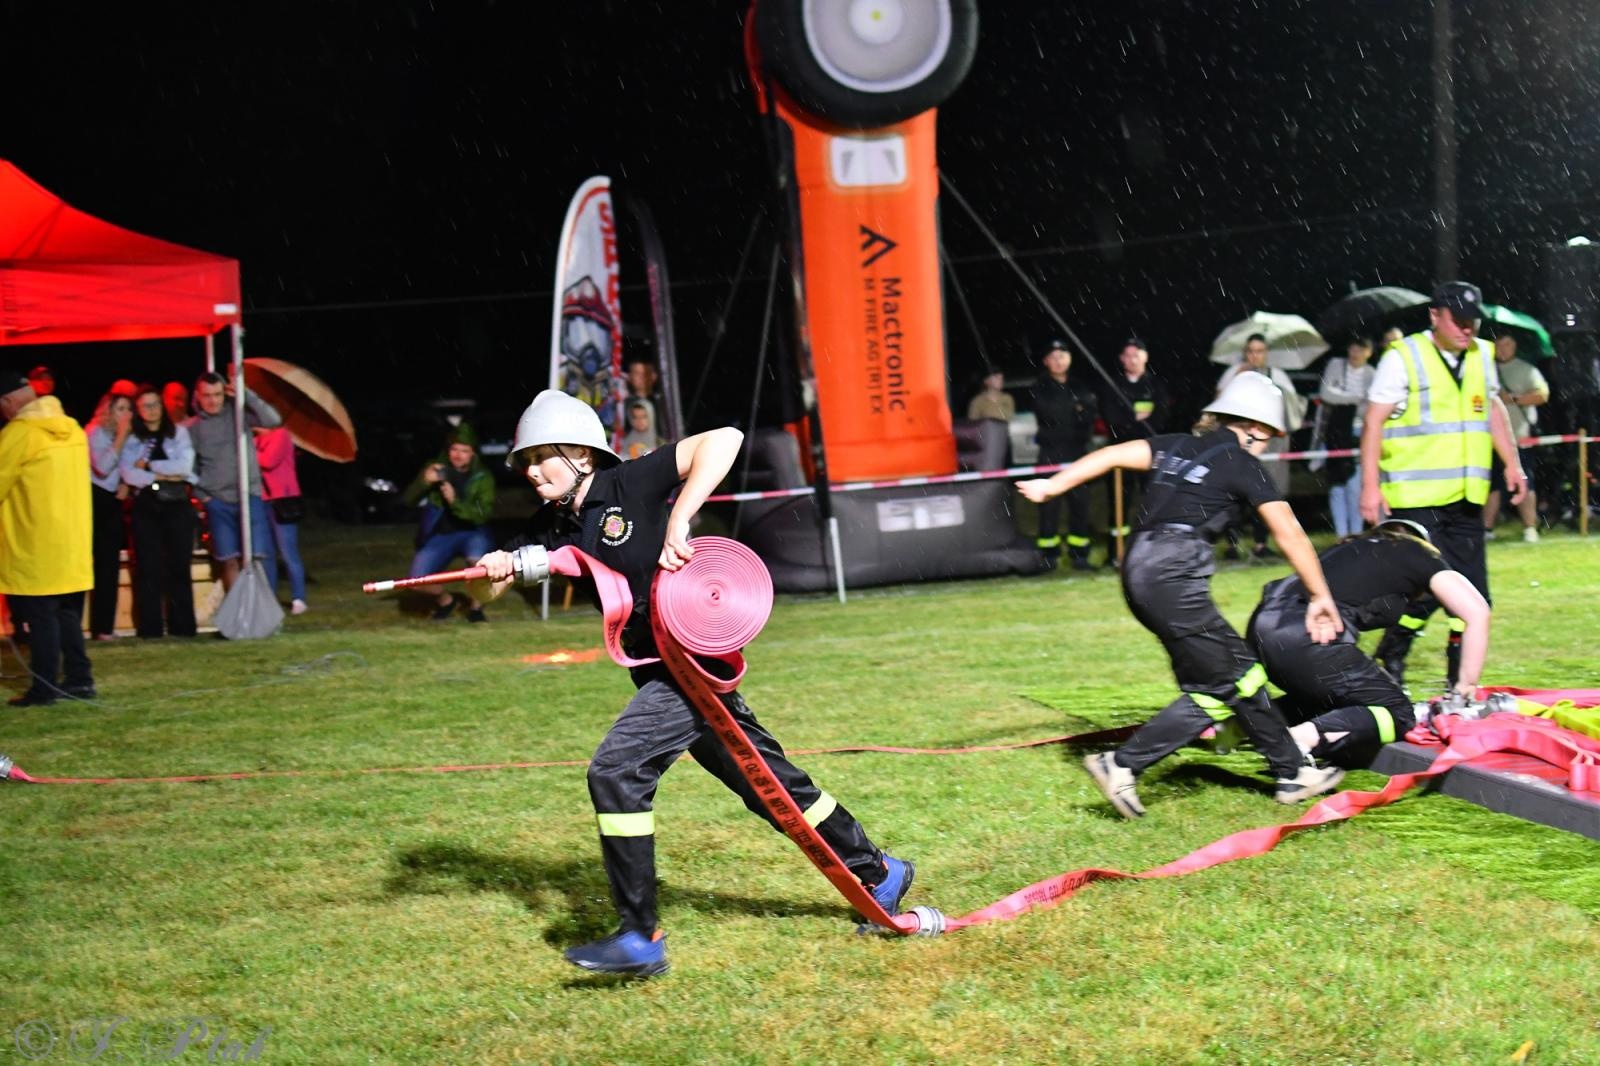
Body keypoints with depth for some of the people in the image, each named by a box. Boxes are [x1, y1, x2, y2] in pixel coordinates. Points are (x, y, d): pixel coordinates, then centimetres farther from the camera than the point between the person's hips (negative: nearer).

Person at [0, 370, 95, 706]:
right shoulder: (72, 429, 9)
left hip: (36, 546, -7)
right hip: (74, 544, 7)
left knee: (41, 618, -2)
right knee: (68, 614, 15)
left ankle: (44, 688, 1)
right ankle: (79, 679, 16)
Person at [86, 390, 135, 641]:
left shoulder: (126, 434, 8)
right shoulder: (96, 432, -11)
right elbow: (103, 468, -24)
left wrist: (126, 483, -1)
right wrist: (121, 437, -23)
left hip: (115, 500, 6)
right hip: (97, 500, -6)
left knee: (110, 564, 6)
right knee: (103, 564, -6)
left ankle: (104, 626, 10)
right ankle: (100, 628, -1)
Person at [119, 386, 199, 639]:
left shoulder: (179, 432, 9)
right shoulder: (131, 438, 8)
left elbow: (185, 465, -5)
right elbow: (128, 474, -6)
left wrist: (149, 465, -5)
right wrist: (164, 476, -10)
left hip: (177, 504, 0)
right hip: (145, 506, 0)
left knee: (179, 565, 0)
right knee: (148, 567, -1)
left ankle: (182, 626, 4)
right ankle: (149, 628, 1)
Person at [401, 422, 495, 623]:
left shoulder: (482, 477, -7)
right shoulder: (436, 469, -2)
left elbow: (483, 514, -18)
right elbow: (408, 500, -6)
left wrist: (455, 502, -34)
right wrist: (424, 481, -27)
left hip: (471, 533, -2)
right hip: (440, 534, 2)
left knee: (477, 559, -36)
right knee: (417, 580, -17)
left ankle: (475, 605, -7)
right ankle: (446, 600, 18)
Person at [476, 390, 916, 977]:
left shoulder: (631, 484, -13)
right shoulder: (557, 525, 9)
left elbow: (724, 439, -22)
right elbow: (515, 568, 2)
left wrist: (678, 520, -28)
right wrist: (497, 569, -21)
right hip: (661, 672, 9)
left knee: (615, 772, -18)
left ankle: (641, 938, -13)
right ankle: (879, 873, 30)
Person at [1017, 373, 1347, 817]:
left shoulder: (1179, 447, 19)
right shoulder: (1241, 464, 3)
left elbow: (1114, 455, 8)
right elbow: (1289, 534, 4)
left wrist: (1050, 486, 6)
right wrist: (1321, 597, 11)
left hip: (1139, 571, 8)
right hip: (1172, 576, -8)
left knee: (1242, 673, 13)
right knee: (1222, 686, -1)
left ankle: (1294, 773, 18)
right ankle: (1121, 765, -6)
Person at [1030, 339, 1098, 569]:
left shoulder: (1079, 386, 13)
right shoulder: (1040, 388, 6)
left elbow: (1089, 417, 3)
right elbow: (1048, 412, -10)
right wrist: (1075, 407, -3)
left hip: (1077, 451, 3)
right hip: (1051, 453, -2)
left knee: (1079, 500, -2)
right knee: (1049, 502, -6)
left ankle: (1078, 552, 4)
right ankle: (1049, 553, 0)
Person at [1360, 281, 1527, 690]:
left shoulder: (1481, 355, 12)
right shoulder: (1403, 357, -6)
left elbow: (1493, 409, 26)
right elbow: (1374, 422, -7)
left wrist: (1512, 463, 20)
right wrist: (1370, 485, -13)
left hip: (1465, 498, 6)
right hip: (1415, 498, -6)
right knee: (1428, 589, -13)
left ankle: (1459, 681, 16)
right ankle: (1390, 658, 9)